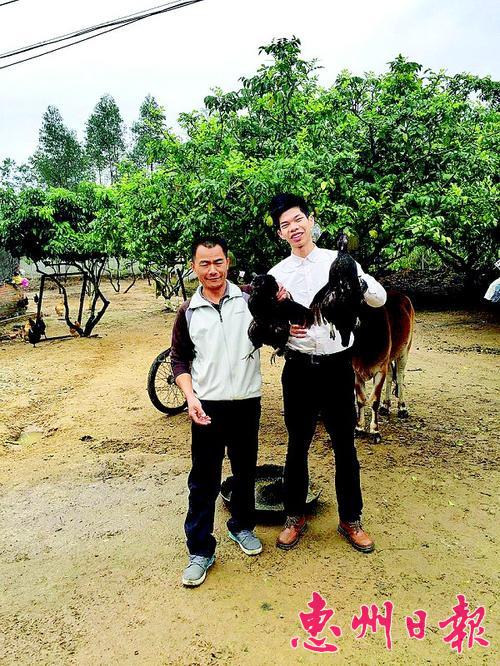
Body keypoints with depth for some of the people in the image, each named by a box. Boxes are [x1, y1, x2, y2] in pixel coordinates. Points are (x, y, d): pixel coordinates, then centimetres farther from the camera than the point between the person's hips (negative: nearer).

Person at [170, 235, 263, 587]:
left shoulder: (249, 299, -2)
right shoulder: (188, 312, 2)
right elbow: (179, 360, 7)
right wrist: (190, 397, -7)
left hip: (246, 402, 1)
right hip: (207, 406, 0)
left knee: (245, 471, 17)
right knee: (204, 481, 6)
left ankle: (242, 526, 40)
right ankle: (201, 550, 21)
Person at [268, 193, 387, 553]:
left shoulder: (339, 261, 0)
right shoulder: (277, 274, 3)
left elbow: (380, 298, -6)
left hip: (338, 365, 0)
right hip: (299, 368, 1)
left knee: (345, 444, 10)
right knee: (298, 444, 12)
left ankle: (351, 520, 28)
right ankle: (296, 517, 30)